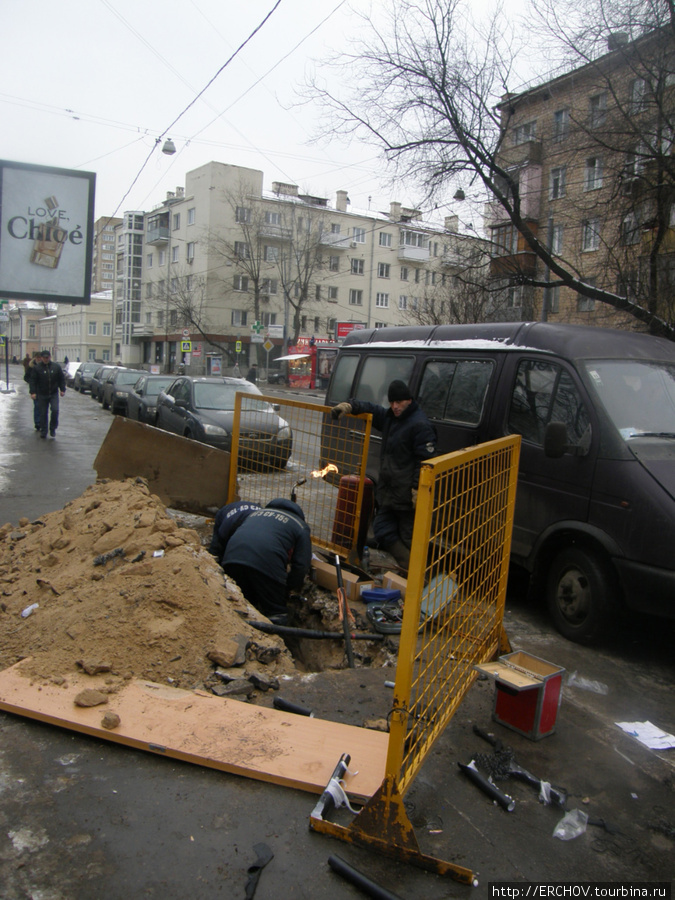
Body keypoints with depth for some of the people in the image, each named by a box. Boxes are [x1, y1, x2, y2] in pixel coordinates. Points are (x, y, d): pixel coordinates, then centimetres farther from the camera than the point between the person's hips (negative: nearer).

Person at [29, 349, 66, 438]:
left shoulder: (56, 367, 4)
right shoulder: (37, 368, -2)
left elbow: (62, 379, 10)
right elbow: (33, 381, -4)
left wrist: (62, 390, 3)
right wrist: (33, 392, -12)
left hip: (54, 394, 1)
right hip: (42, 395, -1)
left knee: (55, 410, -13)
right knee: (42, 413, 3)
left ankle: (53, 428, 5)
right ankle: (43, 431, 15)